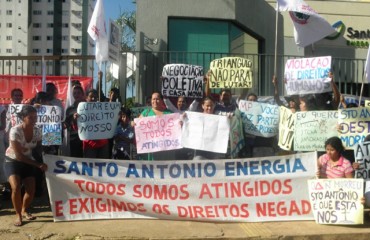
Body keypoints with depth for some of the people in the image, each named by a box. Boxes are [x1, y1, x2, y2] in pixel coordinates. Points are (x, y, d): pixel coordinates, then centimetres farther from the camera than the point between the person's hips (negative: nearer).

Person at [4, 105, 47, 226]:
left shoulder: (37, 131, -12)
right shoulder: (15, 131, -27)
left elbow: (38, 148, 2)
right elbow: (19, 155, -26)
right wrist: (38, 164, -26)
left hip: (27, 162, 4)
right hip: (12, 161, -4)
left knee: (31, 190, -4)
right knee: (16, 187, -25)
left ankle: (24, 211, 26)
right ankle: (18, 215, -4)